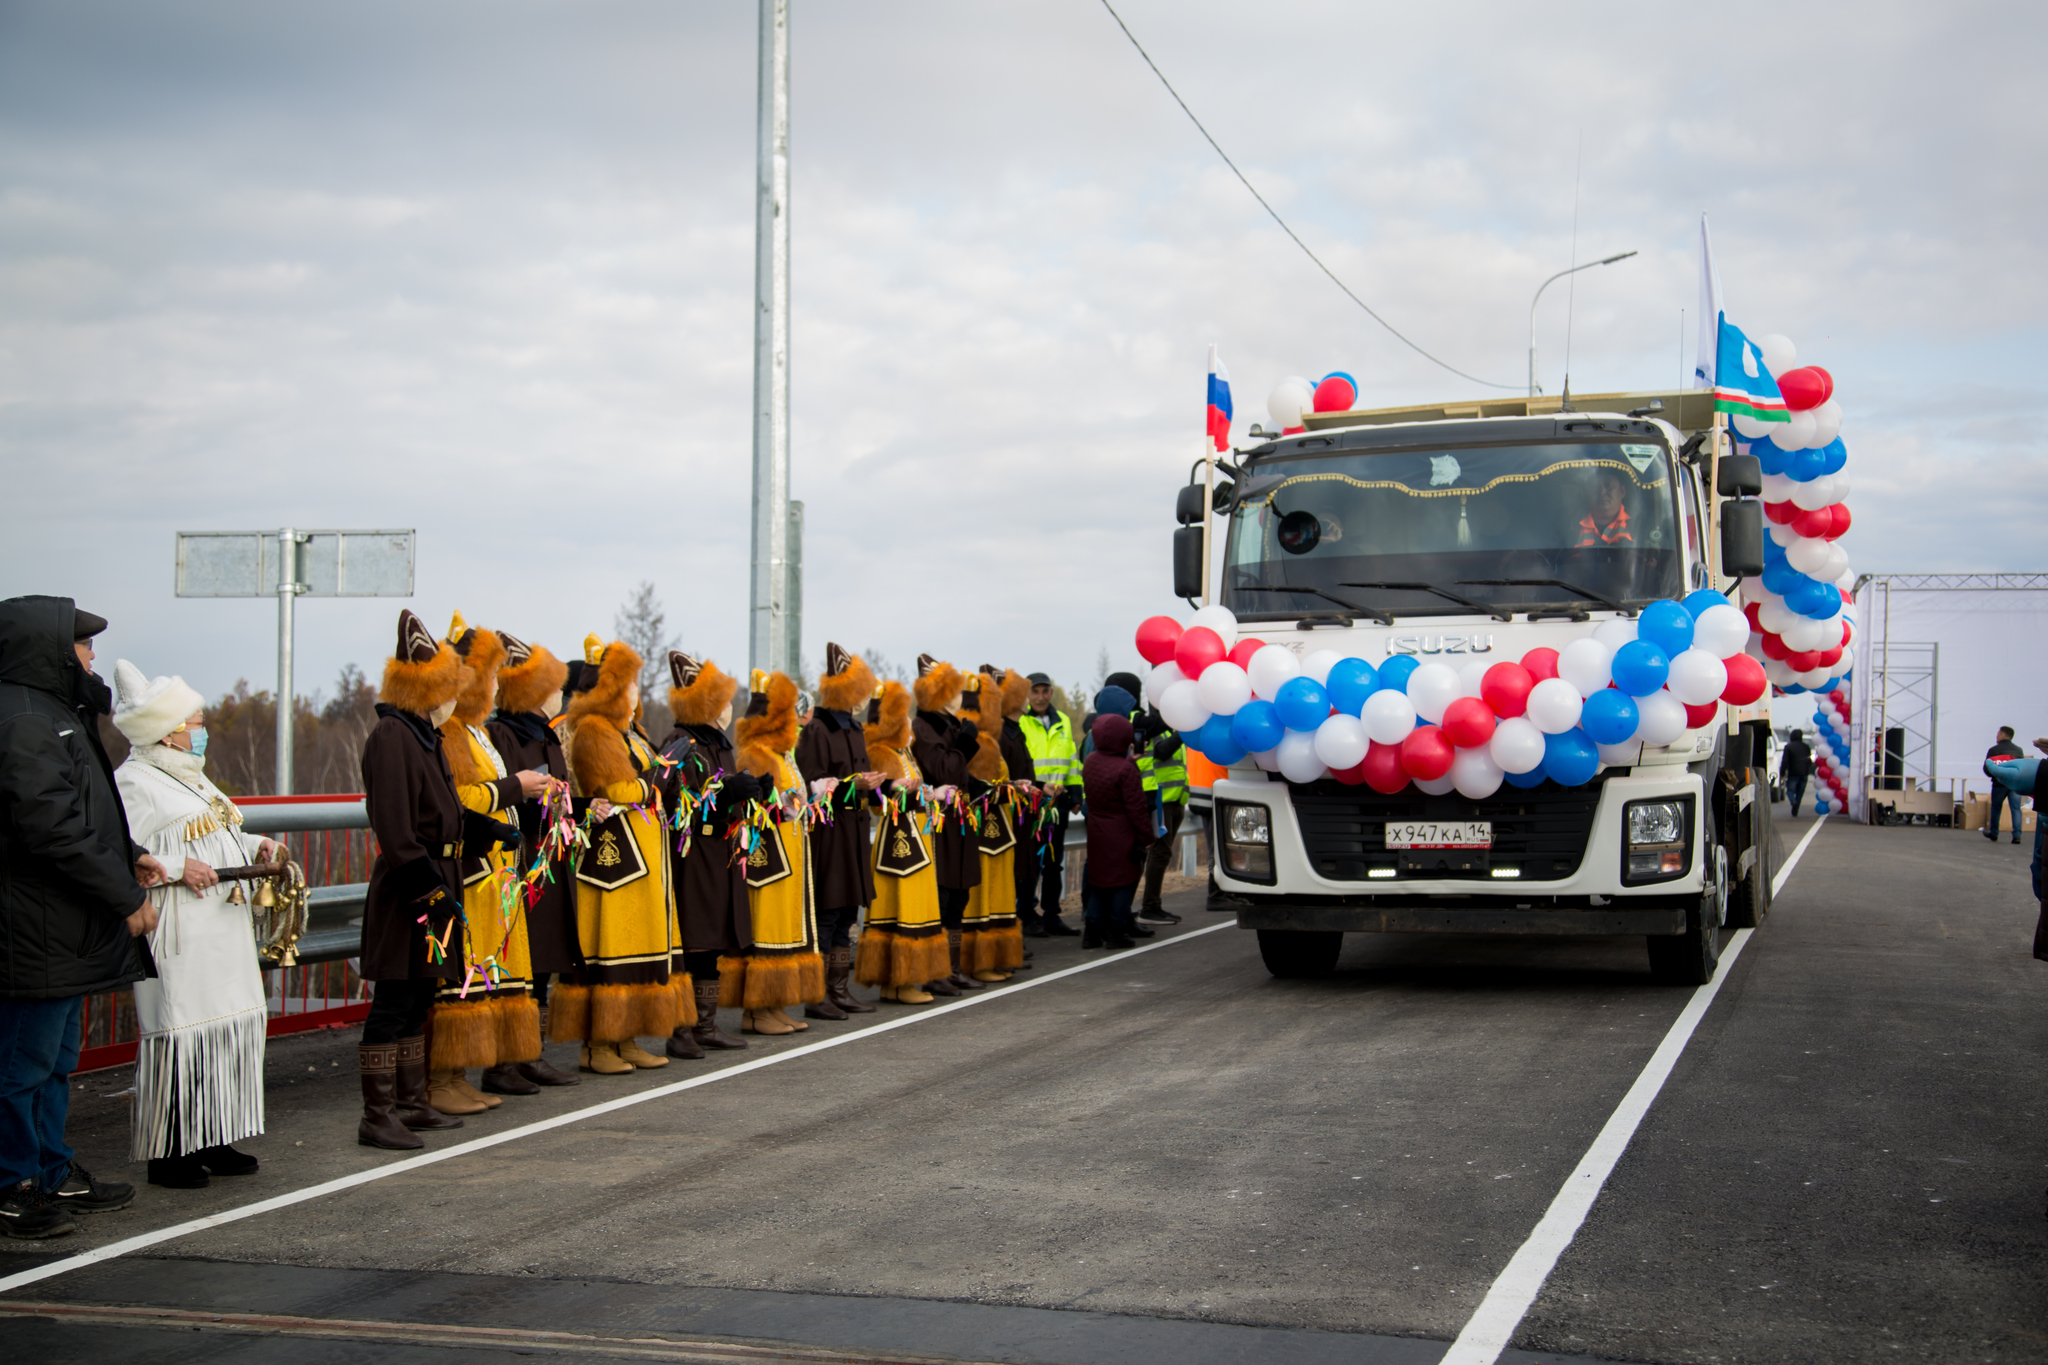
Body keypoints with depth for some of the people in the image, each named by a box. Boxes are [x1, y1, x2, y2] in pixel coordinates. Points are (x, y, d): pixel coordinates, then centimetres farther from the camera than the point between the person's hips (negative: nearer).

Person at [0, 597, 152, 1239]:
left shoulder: (56, 716, 16)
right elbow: (52, 830, -25)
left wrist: (127, 855, 11)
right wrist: (126, 898, -18)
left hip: (64, 937, 11)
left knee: (54, 1060, 20)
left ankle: (53, 1173, 30)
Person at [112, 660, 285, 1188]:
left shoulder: (190, 776, 20)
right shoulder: (134, 782, -10)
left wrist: (256, 846, 12)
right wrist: (177, 867, -22)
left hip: (222, 928, 10)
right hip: (178, 937, -10)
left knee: (230, 1026, 9)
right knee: (180, 1034, -8)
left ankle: (211, 1142, 17)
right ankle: (167, 1152, -1)